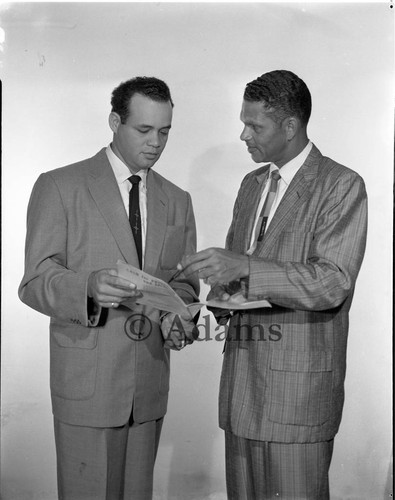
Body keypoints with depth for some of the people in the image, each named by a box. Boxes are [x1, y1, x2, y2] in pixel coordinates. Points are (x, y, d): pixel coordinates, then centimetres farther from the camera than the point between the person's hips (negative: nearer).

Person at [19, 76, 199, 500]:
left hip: (150, 378, 4)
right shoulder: (59, 187, -3)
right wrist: (88, 288, -29)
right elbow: (35, 282, -8)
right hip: (87, 380, -4)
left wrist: (177, 314, -7)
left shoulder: (177, 201, 12)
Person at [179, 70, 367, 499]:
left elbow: (333, 283, -19)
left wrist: (243, 268, -29)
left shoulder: (342, 186, -9)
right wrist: (221, 299, 0)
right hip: (242, 379, 7)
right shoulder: (252, 184, 14)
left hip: (299, 385, -7)